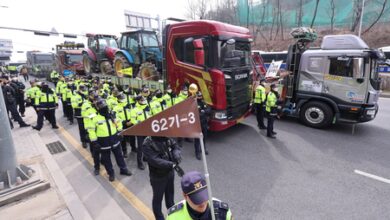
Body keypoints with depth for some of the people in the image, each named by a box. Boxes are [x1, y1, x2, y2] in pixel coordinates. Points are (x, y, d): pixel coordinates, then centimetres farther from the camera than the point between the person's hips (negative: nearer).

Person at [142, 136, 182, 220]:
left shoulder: (167, 137, -8)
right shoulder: (148, 143, -25)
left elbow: (175, 146, -2)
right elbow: (154, 160, -31)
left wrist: (177, 157, -22)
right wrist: (171, 164, -35)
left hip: (170, 172, 6)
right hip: (158, 176, -6)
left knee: (170, 195, 27)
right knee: (158, 198, 17)